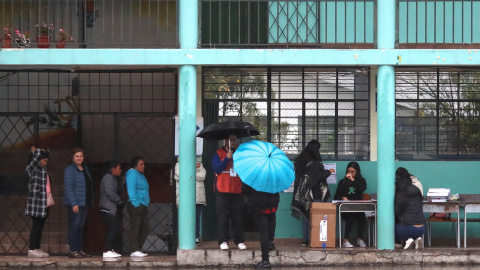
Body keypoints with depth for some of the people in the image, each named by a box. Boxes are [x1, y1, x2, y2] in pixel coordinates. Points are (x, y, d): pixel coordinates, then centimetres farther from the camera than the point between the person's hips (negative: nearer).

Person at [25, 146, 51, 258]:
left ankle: (37, 249, 14)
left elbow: (47, 153, 31)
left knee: (40, 227, 9)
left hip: (44, 202, 8)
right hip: (36, 201, -8)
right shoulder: (32, 168, -7)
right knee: (36, 226, -8)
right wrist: (35, 151, 0)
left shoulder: (43, 168, 17)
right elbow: (38, 155, -20)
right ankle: (32, 250, -6)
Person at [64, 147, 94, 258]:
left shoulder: (85, 170, 17)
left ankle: (80, 250, 15)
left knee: (81, 227, 11)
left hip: (85, 203, 8)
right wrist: (74, 203, -21)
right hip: (75, 204, -8)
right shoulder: (70, 170, -8)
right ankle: (73, 251, -6)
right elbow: (68, 187, -14)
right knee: (74, 226, -7)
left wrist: (91, 202, 12)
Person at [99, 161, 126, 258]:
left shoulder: (116, 179, 22)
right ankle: (107, 251, -18)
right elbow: (109, 192, -21)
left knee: (112, 230, 9)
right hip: (109, 209, -10)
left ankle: (111, 250, 10)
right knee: (113, 229, -16)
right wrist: (120, 201, -15)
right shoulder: (108, 178, -10)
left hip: (114, 209, 10)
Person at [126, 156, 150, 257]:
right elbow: (131, 190, -16)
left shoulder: (141, 175, 21)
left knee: (145, 229, 9)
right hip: (136, 206, -10)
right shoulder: (132, 174, -8)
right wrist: (136, 203, -20)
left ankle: (138, 248, 16)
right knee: (135, 228, -8)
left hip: (143, 206, 10)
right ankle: (134, 250, -7)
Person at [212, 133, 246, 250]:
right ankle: (223, 241, -1)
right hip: (222, 192, -3)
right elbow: (217, 169, -7)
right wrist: (227, 158, -13)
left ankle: (239, 241, 7)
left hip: (237, 190, 3)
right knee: (223, 216, -4)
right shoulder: (218, 154, 5)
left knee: (238, 216, 2)